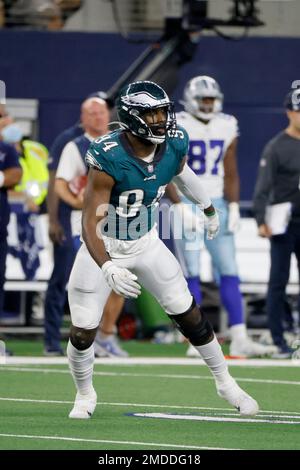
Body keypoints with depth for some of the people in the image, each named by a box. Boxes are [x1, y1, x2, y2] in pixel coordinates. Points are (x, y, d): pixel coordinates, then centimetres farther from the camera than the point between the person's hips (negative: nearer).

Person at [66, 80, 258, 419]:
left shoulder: (175, 145, -13)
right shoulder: (108, 158, -31)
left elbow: (182, 173, 13)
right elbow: (91, 222, -33)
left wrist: (209, 210, 29)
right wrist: (108, 268, -49)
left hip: (146, 243, 4)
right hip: (104, 248, -4)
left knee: (188, 314, 4)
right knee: (83, 331, -3)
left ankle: (225, 382, 23)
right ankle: (84, 395, 26)